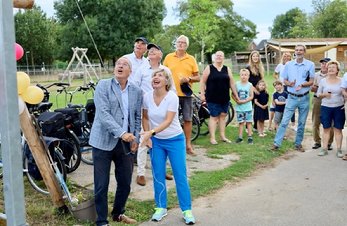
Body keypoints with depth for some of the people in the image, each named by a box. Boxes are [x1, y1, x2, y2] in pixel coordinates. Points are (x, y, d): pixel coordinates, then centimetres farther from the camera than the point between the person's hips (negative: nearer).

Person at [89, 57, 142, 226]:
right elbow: (103, 113, -15)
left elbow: (138, 117, 13)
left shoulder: (137, 91, 9)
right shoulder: (103, 85, -5)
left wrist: (136, 138, 0)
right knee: (101, 185, 1)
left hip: (126, 143, 4)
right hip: (104, 142, -4)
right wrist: (121, 133, -24)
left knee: (125, 183, 12)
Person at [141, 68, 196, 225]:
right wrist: (147, 136, -2)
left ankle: (186, 210, 10)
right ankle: (161, 207, 23)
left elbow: (168, 121, -25)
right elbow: (145, 118, 6)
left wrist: (151, 132, -36)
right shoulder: (147, 96, -7)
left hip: (175, 140, -3)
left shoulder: (172, 97, -19)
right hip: (156, 141, 3)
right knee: (158, 175, 7)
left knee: (180, 176, 0)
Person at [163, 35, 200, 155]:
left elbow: (197, 78, 6)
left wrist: (189, 79, -13)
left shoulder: (191, 59, 5)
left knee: (187, 119, 4)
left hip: (186, 93, 1)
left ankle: (188, 144, 13)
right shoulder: (168, 57, 4)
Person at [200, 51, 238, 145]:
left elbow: (232, 83, 10)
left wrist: (236, 95, 8)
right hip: (212, 98, -4)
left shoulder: (227, 69, 9)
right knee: (214, 116, -3)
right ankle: (212, 137, 1)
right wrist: (202, 94, -9)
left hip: (225, 98, 4)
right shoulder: (209, 68, -1)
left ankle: (222, 136, 18)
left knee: (223, 116, 9)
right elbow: (203, 82, -2)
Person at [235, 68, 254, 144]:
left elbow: (251, 96, -5)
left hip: (248, 107, -1)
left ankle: (250, 137, 10)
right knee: (241, 122, 9)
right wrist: (237, 100, -15)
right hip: (239, 107, 1)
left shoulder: (250, 85, -2)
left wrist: (244, 101, -17)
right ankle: (240, 137, 15)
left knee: (248, 122, 4)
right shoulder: (237, 84, 1)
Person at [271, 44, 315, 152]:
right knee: (284, 121, -5)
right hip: (292, 97, 0)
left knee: (302, 123, 9)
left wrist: (302, 85, -20)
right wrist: (289, 84, -16)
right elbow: (285, 80, 6)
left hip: (304, 98, 0)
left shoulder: (310, 65, -2)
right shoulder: (288, 64, 2)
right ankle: (276, 143, -3)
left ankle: (298, 144, 22)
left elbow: (311, 81, -2)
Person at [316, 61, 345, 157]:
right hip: (325, 107, 1)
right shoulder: (323, 81, 4)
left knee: (338, 129, 1)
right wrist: (324, 95, -12)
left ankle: (339, 150, 6)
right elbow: (318, 94, 9)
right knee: (326, 128, 4)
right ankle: (324, 149, 9)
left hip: (339, 108, -1)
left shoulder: (341, 81, 2)